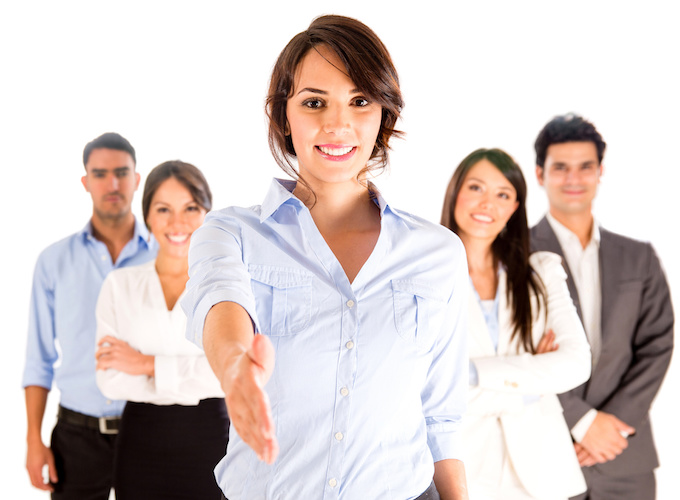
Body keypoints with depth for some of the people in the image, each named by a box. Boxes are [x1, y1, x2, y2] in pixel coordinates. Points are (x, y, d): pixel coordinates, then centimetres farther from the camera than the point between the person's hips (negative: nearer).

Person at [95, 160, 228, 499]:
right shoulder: (119, 286, 7)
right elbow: (110, 380, -3)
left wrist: (146, 364, -9)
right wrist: (191, 381, -11)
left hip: (210, 442, -2)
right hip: (141, 446, 2)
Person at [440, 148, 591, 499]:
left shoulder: (543, 272, 6)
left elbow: (577, 363, -6)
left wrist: (476, 372, -15)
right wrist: (530, 381, -8)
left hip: (535, 470, 3)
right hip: (459, 471, -2)